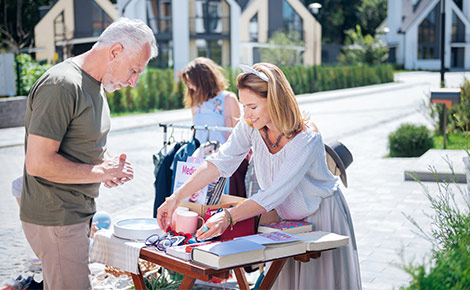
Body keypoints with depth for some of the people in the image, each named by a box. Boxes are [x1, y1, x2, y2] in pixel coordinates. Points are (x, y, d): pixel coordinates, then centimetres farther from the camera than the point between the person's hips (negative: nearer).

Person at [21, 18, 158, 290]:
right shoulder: (62, 86, -18)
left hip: (78, 214, 9)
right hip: (56, 220, -9)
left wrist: (107, 165, 3)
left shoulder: (96, 84, 12)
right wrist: (101, 172, -15)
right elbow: (38, 163, -23)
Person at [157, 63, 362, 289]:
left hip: (322, 215, -5)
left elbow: (275, 194, -38)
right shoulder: (251, 127, -15)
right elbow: (220, 162, -19)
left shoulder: (306, 140, -32)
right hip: (286, 216, 5)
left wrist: (228, 216, -48)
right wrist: (177, 197, -28)